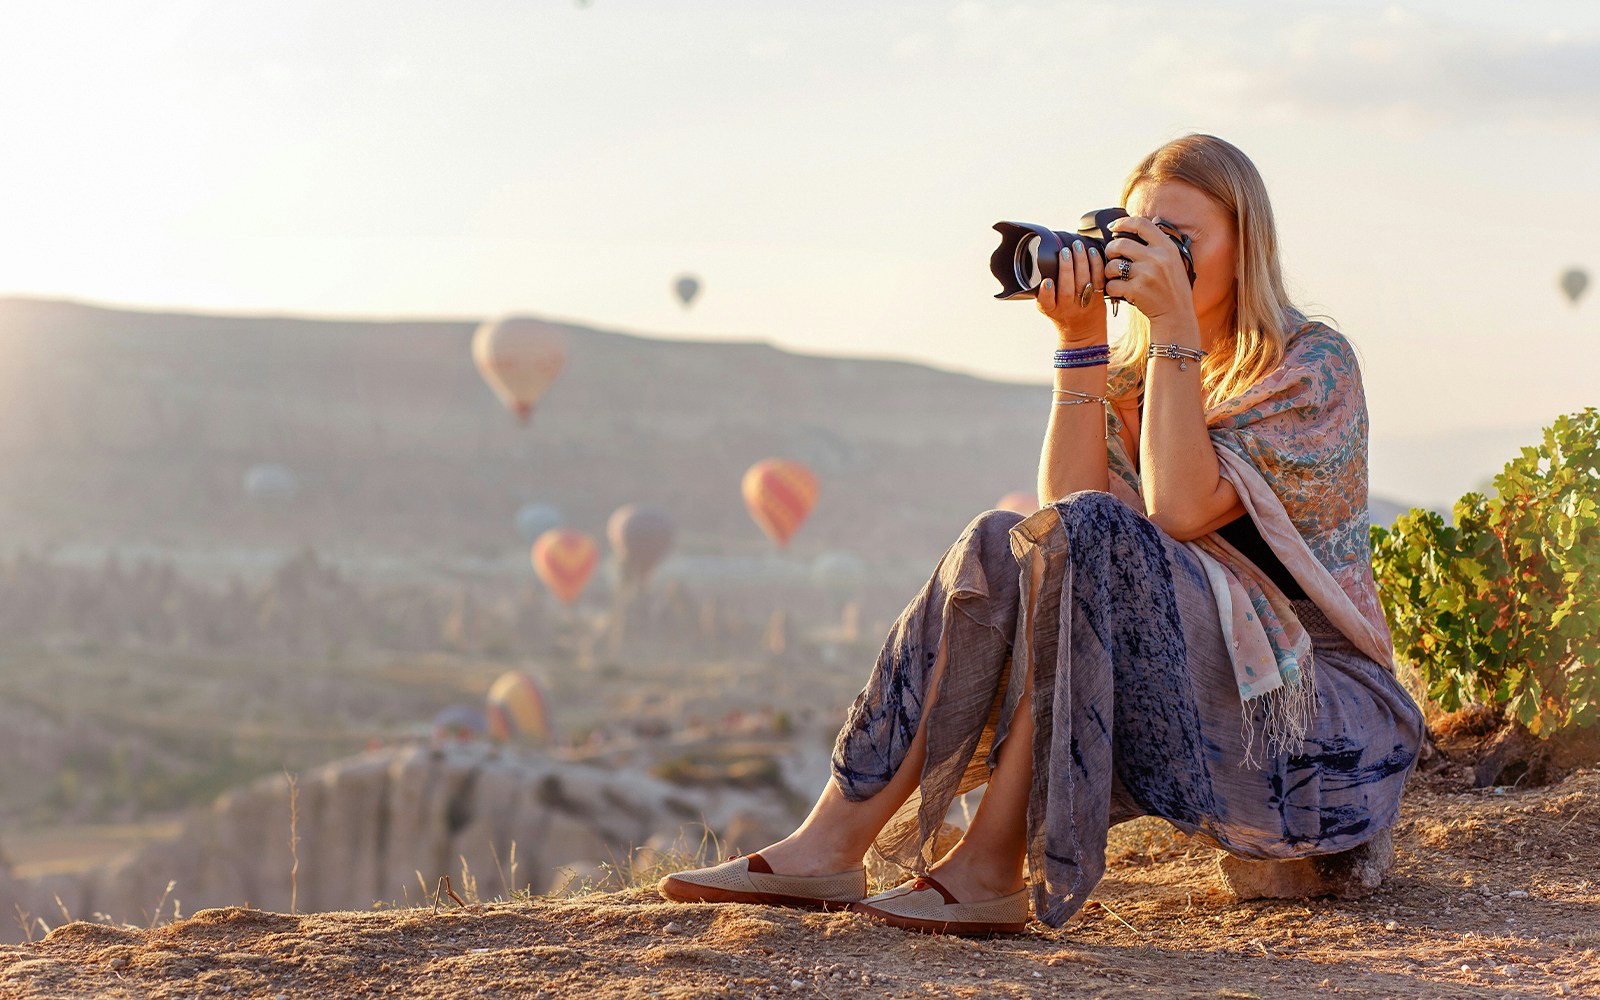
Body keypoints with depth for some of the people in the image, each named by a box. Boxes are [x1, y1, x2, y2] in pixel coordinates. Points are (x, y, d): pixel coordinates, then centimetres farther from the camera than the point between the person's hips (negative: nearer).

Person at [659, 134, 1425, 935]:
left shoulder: (1314, 363, -7)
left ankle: (993, 868, -29)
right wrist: (1079, 341, -12)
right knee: (999, 547, -17)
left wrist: (1175, 324, -22)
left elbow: (1179, 510, -23)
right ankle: (836, 843, -23)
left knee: (1089, 535, -28)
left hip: (1323, 720, -6)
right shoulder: (1135, 373, 12)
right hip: (1191, 699, 6)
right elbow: (1063, 511, -7)